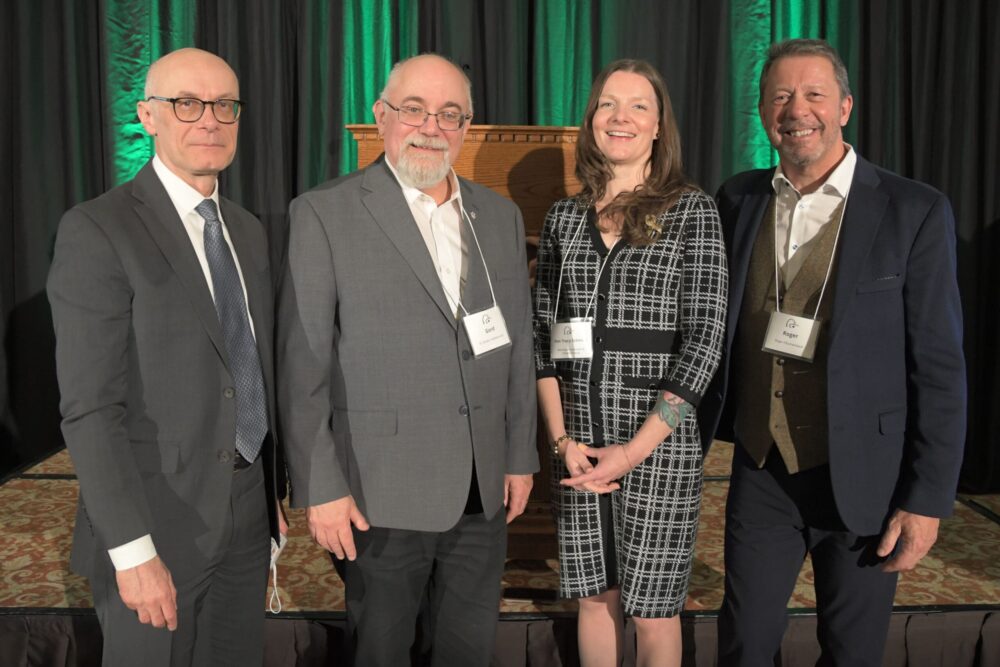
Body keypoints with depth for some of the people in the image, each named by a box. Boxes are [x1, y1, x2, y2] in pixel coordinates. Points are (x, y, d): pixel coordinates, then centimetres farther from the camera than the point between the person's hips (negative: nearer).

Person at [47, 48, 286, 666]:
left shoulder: (249, 231, 9)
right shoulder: (96, 230, -12)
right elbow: (90, 408, -17)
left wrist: (273, 493, 14)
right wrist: (133, 550, -20)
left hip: (247, 520, 6)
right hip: (155, 525, -6)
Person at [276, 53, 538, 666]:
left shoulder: (501, 216, 8)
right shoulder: (325, 214, -7)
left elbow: (519, 346, 11)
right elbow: (302, 366, -9)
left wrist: (521, 455, 10)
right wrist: (320, 486, -10)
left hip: (484, 489, 4)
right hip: (383, 493, -4)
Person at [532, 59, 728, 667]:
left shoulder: (693, 210, -3)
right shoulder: (564, 217, 7)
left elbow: (704, 338, -9)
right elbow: (544, 332, 6)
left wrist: (635, 450, -13)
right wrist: (563, 439, -5)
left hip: (658, 437, -3)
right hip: (578, 439, 3)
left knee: (652, 607, 9)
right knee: (594, 594, 15)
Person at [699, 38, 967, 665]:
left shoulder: (915, 212, -8)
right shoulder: (737, 199, 2)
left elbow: (939, 367, -8)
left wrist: (928, 498, -9)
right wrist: (707, 425, 3)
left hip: (863, 478, -2)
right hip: (761, 471, 2)